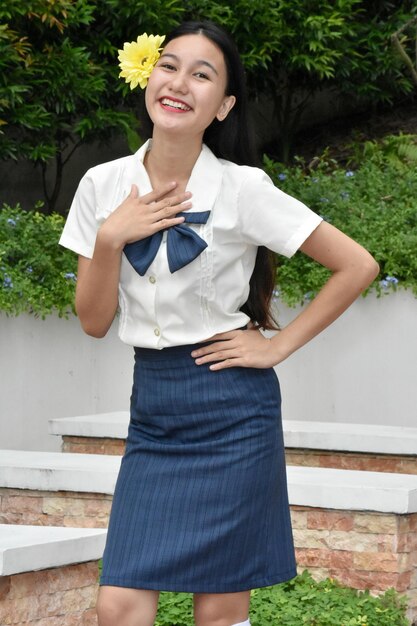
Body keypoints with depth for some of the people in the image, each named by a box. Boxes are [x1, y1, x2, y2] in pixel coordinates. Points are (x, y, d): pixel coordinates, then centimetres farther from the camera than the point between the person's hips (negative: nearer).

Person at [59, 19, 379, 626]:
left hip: (230, 406, -3)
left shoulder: (243, 190, -10)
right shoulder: (104, 185, 1)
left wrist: (279, 346, -7)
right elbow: (94, 321, 3)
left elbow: (357, 265, -7)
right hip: (153, 408, 4)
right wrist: (110, 238, -12)